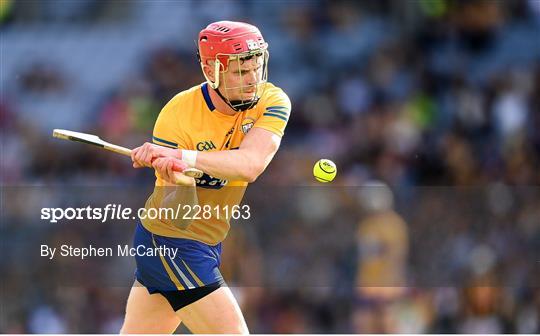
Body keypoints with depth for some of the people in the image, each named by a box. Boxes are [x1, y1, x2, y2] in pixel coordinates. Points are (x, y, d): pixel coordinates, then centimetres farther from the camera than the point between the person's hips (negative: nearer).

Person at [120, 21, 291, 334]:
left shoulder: (272, 100, -12)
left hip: (209, 242, 6)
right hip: (170, 241, -6)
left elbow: (251, 164, -31)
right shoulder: (177, 115, -22)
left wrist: (185, 158, -44)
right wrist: (177, 180, -48)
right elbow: (176, 217, -25)